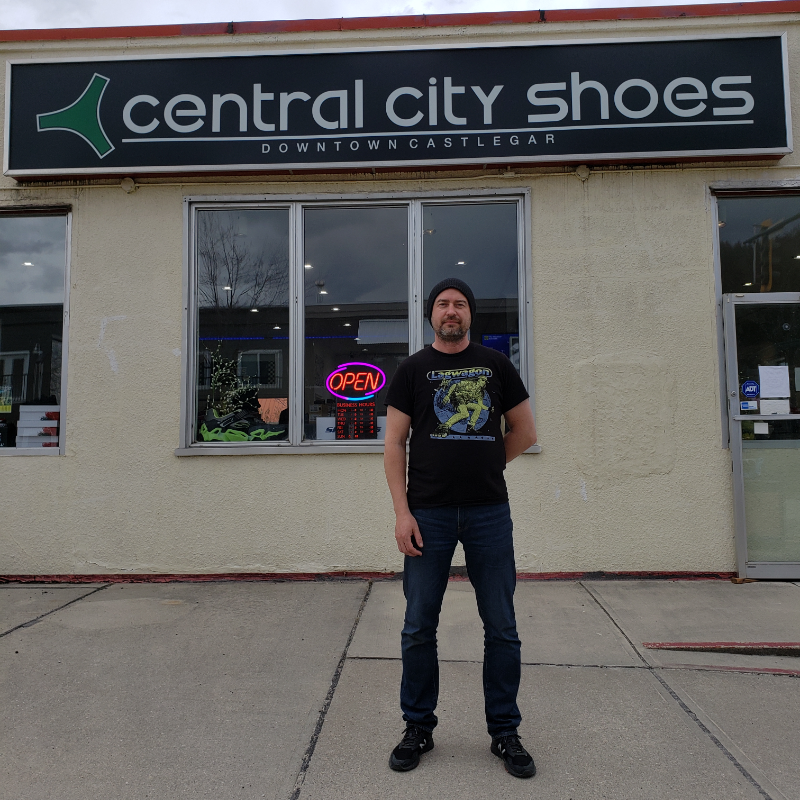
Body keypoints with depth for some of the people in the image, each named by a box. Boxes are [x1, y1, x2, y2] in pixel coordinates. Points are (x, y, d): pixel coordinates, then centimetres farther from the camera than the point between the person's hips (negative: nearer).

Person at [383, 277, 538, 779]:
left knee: (502, 627, 8)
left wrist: (484, 466, 10)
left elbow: (525, 432, 15)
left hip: (489, 512, 1)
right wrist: (402, 511, -7)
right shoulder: (413, 370, 5)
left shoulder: (496, 365, 9)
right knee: (419, 627, 7)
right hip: (428, 513, -1)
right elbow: (395, 443, 1)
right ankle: (419, 728, 26)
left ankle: (505, 731, 26)